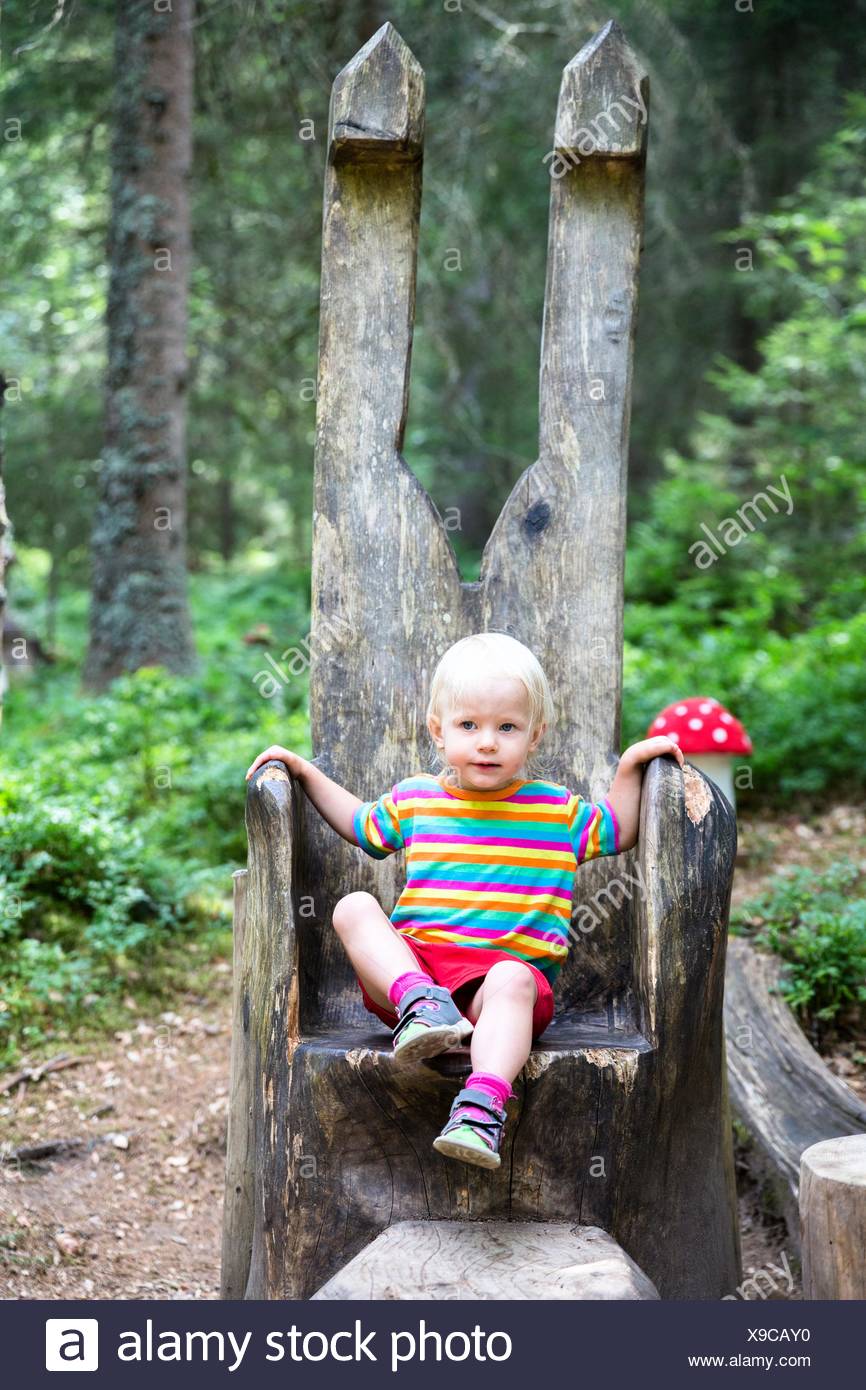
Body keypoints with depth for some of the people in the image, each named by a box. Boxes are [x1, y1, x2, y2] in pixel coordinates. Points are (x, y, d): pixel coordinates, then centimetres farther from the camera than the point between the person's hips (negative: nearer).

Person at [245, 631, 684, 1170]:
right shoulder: (414, 800, 15)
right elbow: (361, 825, 34)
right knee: (353, 907, -22)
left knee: (513, 982, -38)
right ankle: (418, 1001, -41)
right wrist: (305, 772, 25)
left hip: (507, 965, -2)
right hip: (407, 961, 2)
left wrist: (631, 767, 13)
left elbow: (619, 832, 27)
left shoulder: (556, 809, 12)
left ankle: (482, 1105, -51)